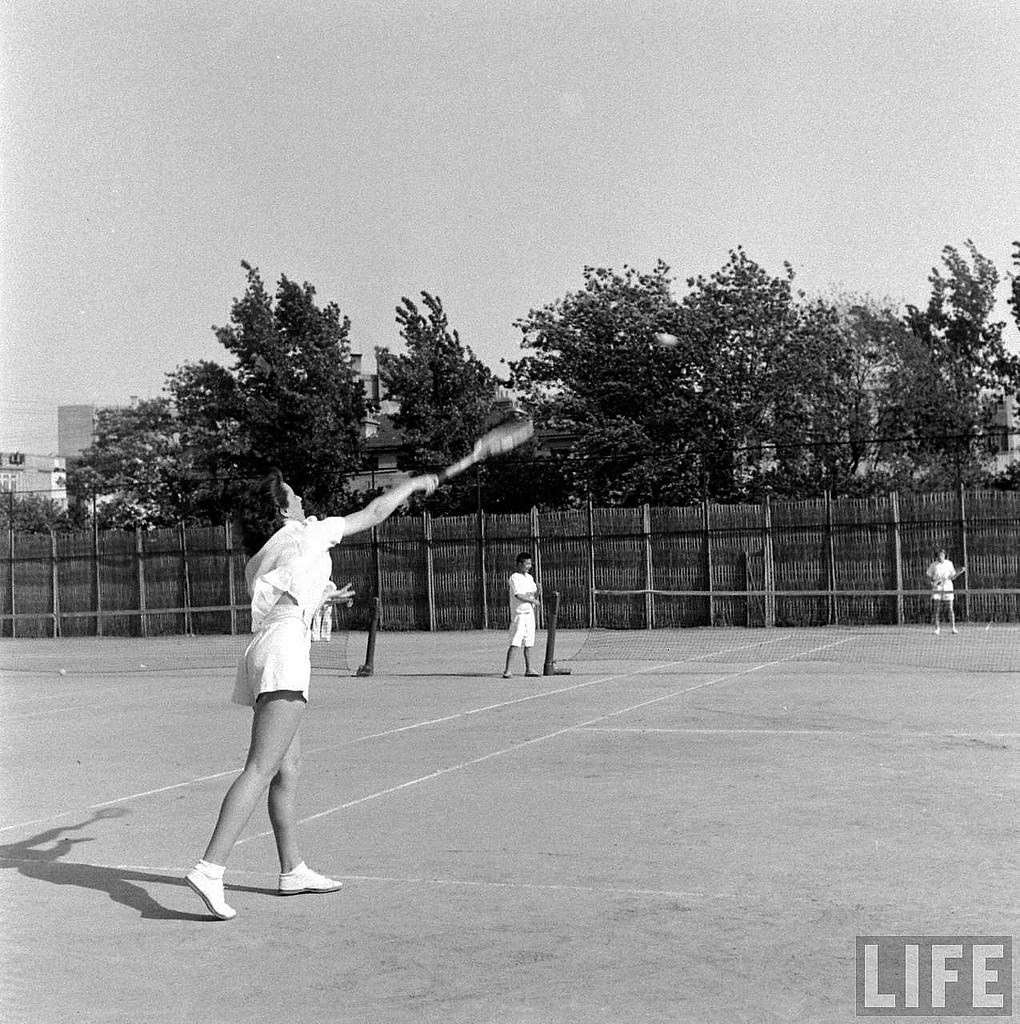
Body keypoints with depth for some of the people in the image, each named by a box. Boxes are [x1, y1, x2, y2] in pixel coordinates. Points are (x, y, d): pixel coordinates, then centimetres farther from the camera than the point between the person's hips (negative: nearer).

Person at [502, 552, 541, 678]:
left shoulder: (530, 577, 13)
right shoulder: (514, 578, -10)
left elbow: (534, 595, 15)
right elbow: (518, 595, -20)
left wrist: (537, 589, -6)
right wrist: (532, 601, -13)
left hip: (529, 612, 7)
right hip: (518, 613, -7)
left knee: (528, 642, 9)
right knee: (514, 642, -11)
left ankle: (528, 669, 14)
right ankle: (507, 670, -10)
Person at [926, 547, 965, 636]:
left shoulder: (949, 564, 5)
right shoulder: (933, 565, 1)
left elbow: (952, 577, 10)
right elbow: (929, 577, 7)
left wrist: (960, 572, -4)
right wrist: (932, 583, -12)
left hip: (948, 589, 1)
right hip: (937, 590, -1)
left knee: (949, 610, -2)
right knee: (936, 610, -4)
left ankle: (953, 628, 5)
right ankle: (936, 629, 6)